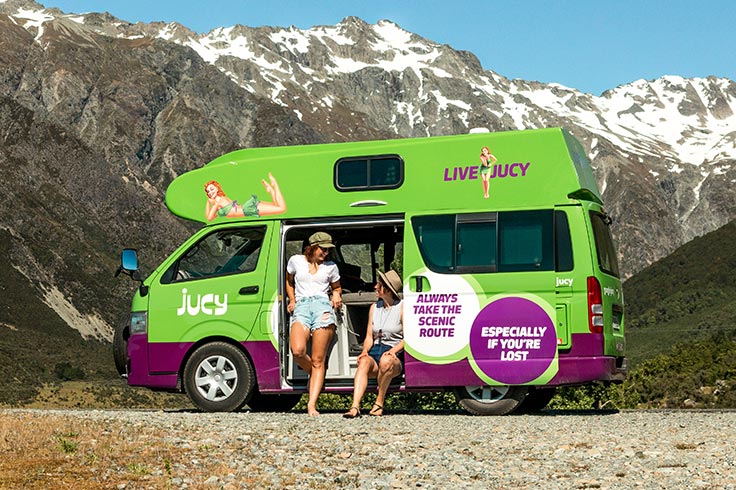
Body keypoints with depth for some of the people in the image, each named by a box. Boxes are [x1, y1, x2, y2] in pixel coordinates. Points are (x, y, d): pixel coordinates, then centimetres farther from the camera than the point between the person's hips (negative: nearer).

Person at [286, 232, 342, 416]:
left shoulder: (330, 267, 19)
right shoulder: (296, 261, 16)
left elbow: (336, 287, 33)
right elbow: (289, 282, 30)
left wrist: (336, 295, 10)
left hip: (323, 305, 0)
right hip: (301, 307, 0)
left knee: (318, 359, -11)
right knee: (298, 351, -26)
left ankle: (312, 404, -16)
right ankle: (314, 373, 7)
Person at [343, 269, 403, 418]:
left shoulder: (402, 307, 2)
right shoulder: (374, 307, 18)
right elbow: (369, 336, 16)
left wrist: (393, 351, -21)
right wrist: (365, 351, -5)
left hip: (396, 356, -4)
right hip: (375, 351, 4)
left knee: (386, 361, -39)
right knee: (364, 362, -31)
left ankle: (379, 403, -23)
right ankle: (355, 407, -46)